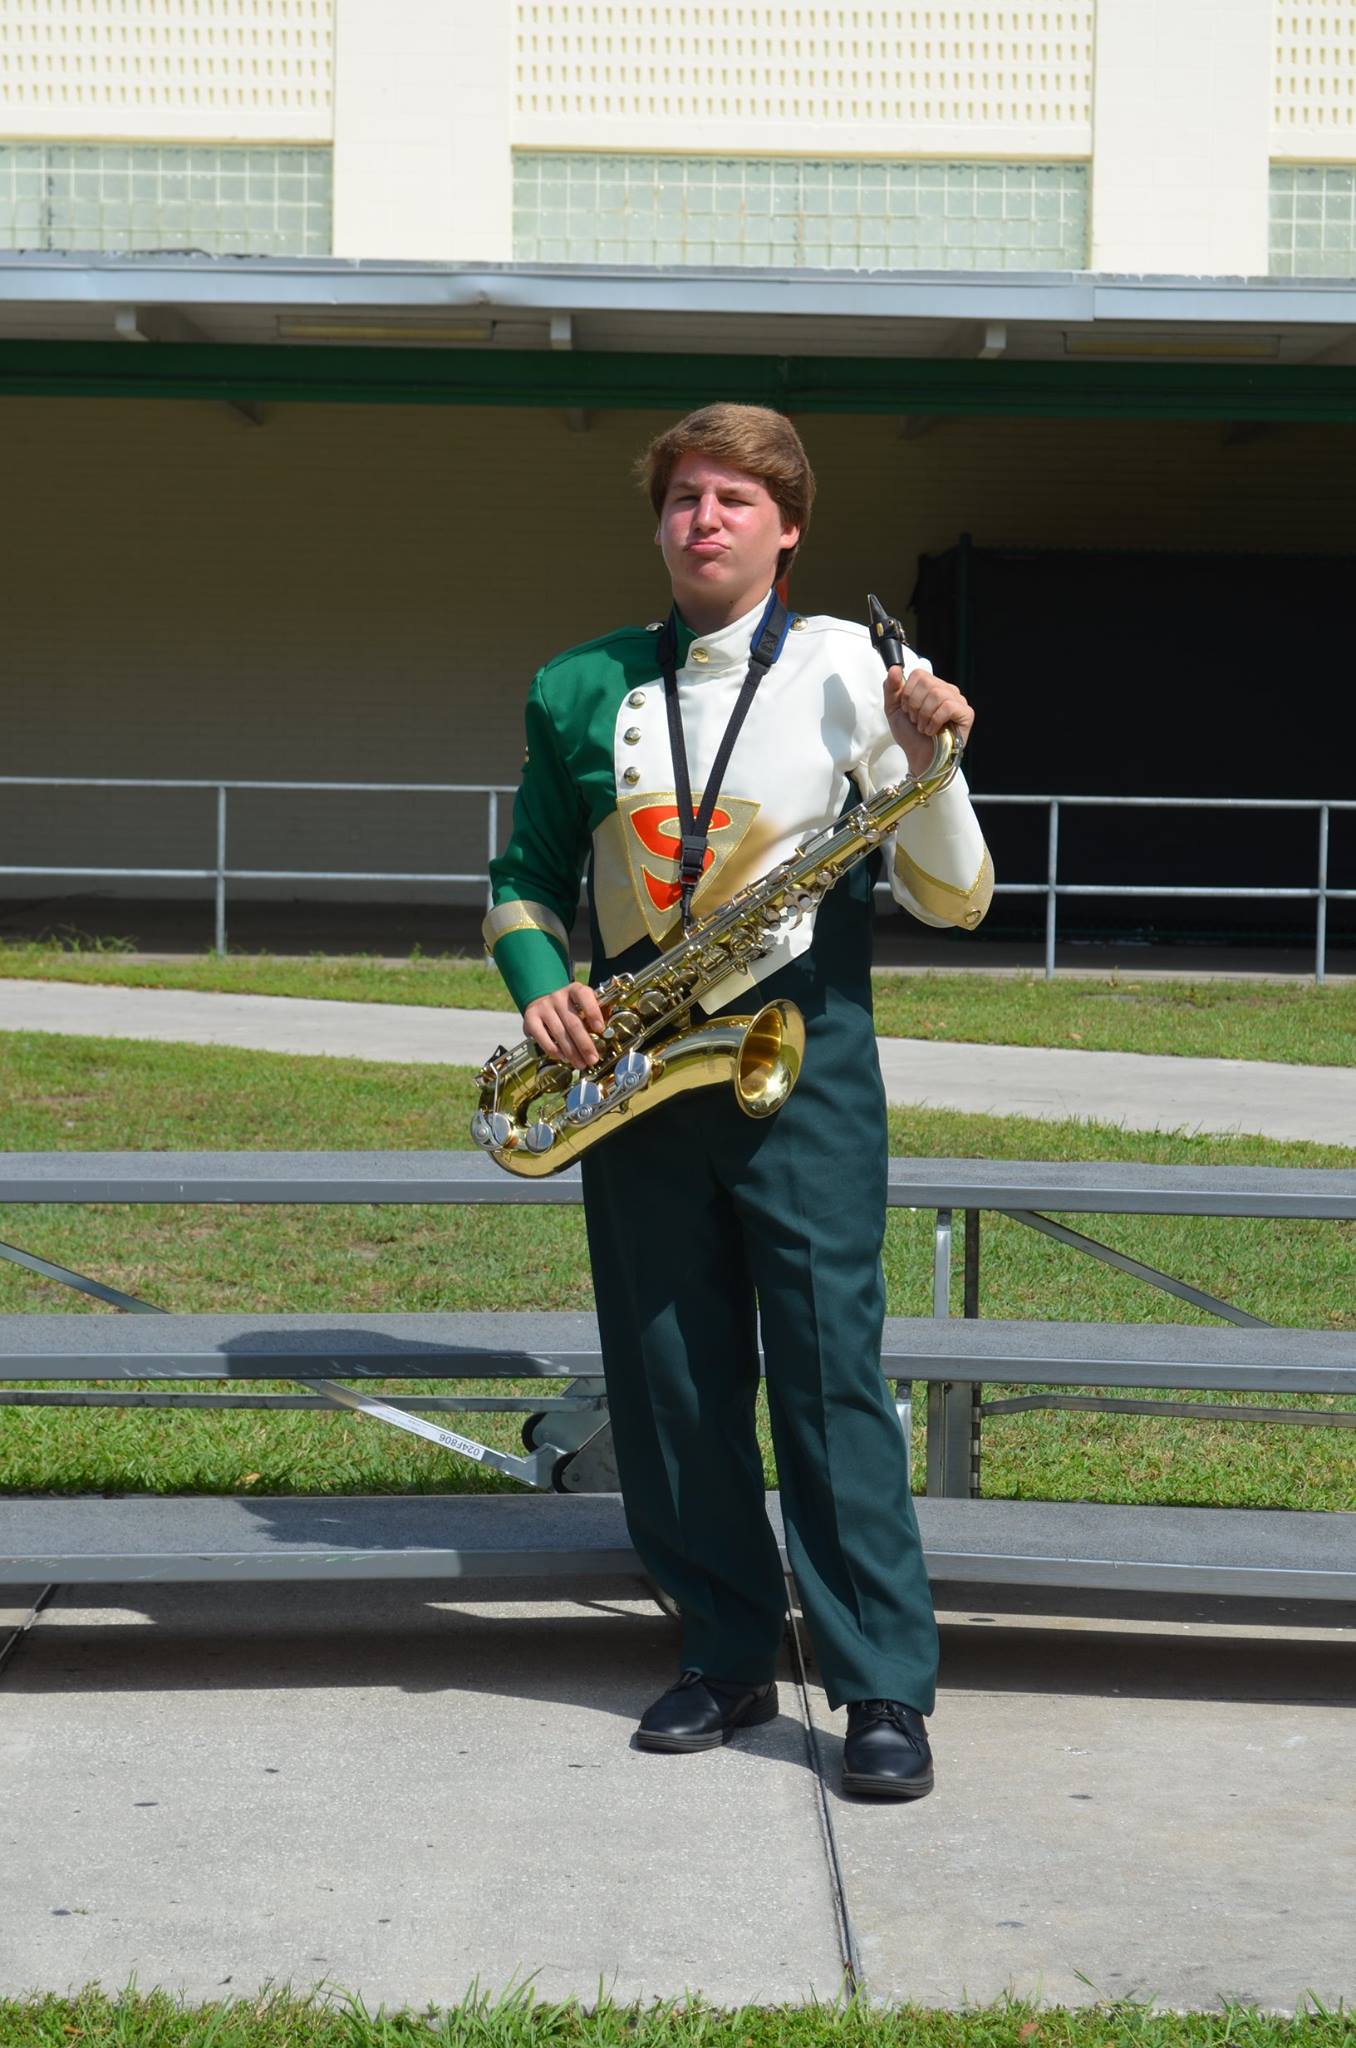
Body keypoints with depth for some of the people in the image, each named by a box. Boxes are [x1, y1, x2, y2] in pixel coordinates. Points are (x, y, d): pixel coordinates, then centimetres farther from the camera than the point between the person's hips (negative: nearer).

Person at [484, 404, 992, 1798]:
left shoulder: (843, 669, 1)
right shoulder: (580, 690, 9)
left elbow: (955, 901, 1)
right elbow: (527, 878, 16)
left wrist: (930, 763, -16)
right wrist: (540, 988, -3)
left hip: (801, 1056, -3)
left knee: (829, 1362, -7)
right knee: (666, 1375, 7)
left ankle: (886, 1689, -1)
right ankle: (726, 1656, 21)